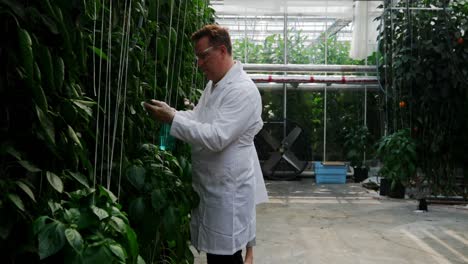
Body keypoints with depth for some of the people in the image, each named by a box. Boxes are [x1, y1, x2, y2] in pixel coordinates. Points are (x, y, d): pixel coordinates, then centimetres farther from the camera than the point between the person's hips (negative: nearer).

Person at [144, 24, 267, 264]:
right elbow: (198, 118, 18)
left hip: (229, 189, -9)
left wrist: (173, 118, -25)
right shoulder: (213, 84, 12)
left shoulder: (242, 90, -20)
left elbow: (217, 137, -28)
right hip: (210, 184, 9)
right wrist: (168, 112, 0)